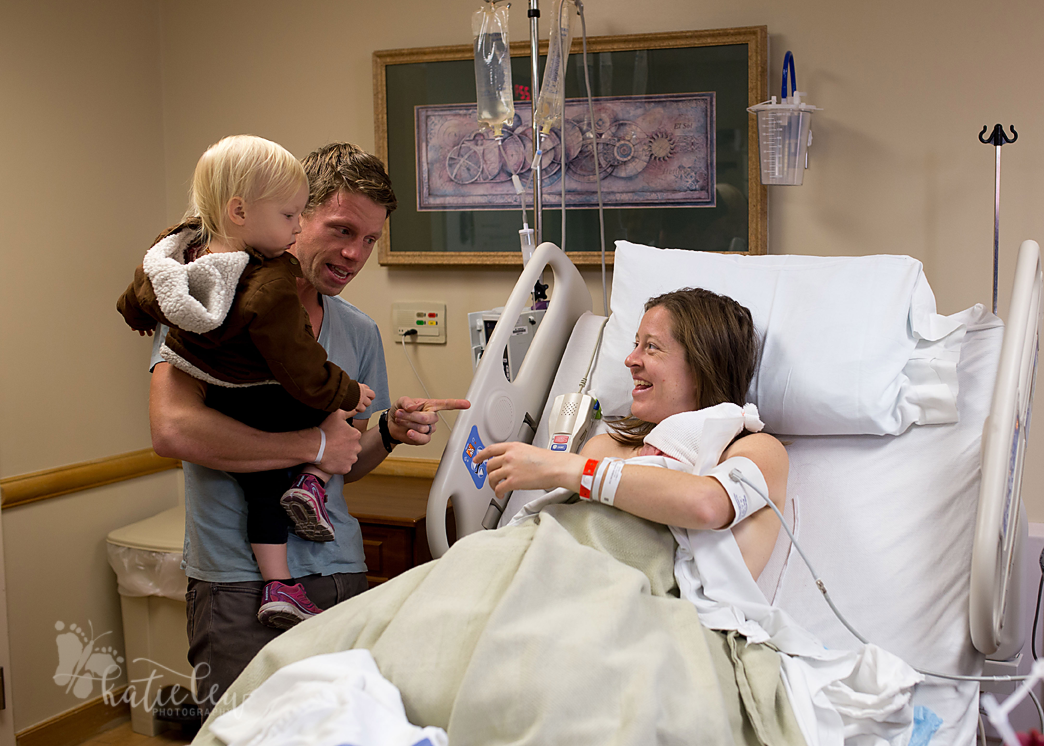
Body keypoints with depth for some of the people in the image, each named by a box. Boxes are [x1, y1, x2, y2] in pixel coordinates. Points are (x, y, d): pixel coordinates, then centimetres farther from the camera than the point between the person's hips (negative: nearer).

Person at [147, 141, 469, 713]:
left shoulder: (360, 333, 13)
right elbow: (172, 429, -21)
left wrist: (389, 433, -1)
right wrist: (313, 444, -16)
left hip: (340, 573, 5)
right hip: (238, 579, -5)